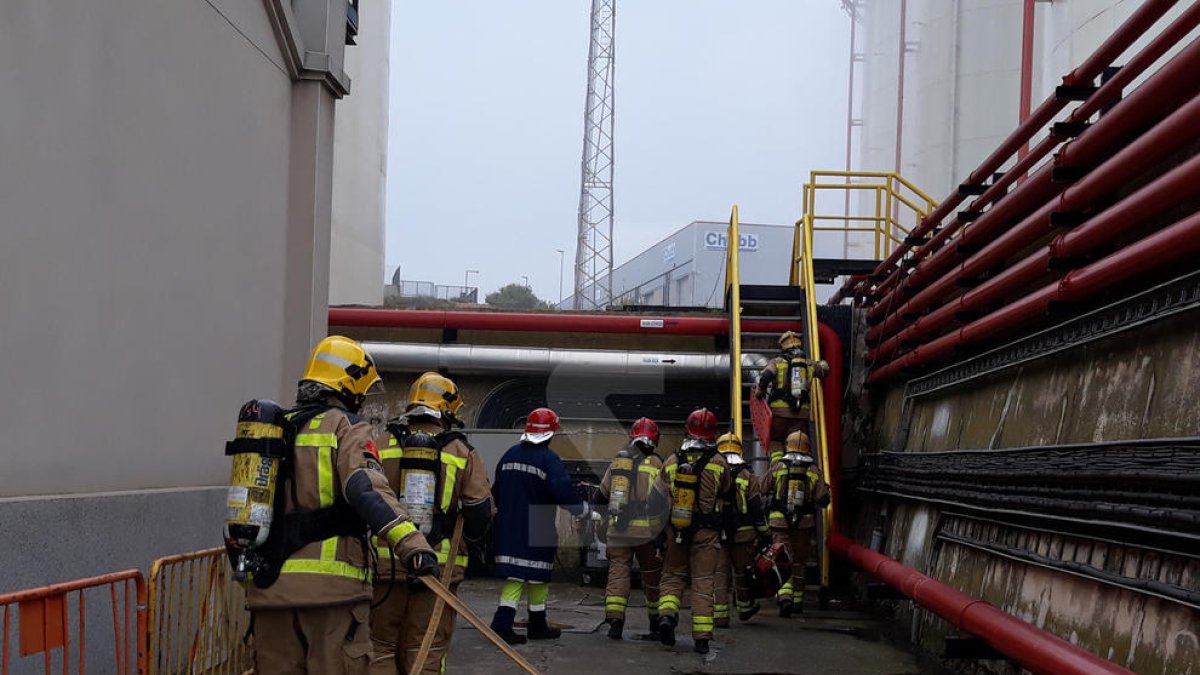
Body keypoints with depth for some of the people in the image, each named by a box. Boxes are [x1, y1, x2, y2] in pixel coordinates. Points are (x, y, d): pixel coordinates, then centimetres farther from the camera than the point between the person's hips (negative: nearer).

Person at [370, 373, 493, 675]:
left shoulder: (382, 445, 2)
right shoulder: (462, 452, 2)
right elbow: (480, 511, -1)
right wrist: (467, 545, 17)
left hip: (386, 563, 0)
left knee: (382, 647, 9)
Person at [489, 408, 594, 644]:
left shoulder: (510, 455, 7)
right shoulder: (548, 459, -13)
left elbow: (497, 490, 16)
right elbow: (564, 492, -18)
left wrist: (504, 512, 31)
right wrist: (587, 512, -4)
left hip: (509, 527, 5)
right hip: (538, 531, -5)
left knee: (515, 574, 7)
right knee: (538, 576, 8)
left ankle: (502, 623, -6)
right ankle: (537, 626, 19)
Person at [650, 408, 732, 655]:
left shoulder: (671, 462, 0)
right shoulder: (718, 463, -7)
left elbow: (657, 500, 3)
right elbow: (726, 494, 6)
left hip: (676, 530, 2)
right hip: (706, 532, -2)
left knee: (672, 576, 16)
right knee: (703, 582, 3)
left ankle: (666, 614, -9)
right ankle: (702, 637, 1)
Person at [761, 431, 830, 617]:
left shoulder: (777, 467, -2)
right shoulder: (813, 470, 0)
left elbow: (762, 490, 3)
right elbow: (823, 500, -3)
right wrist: (826, 490, 19)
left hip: (780, 521, -1)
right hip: (805, 522, 1)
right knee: (800, 561, 15)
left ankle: (785, 595, -22)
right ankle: (797, 600, 22)